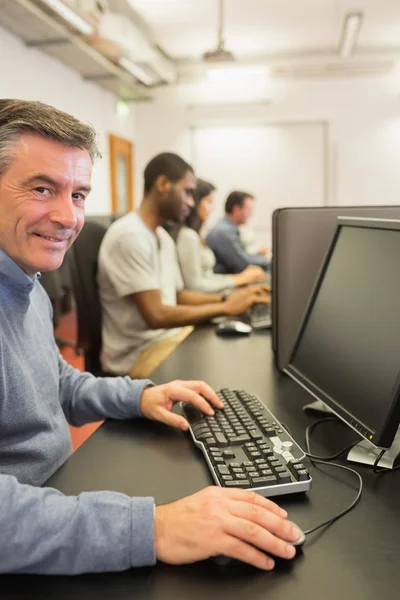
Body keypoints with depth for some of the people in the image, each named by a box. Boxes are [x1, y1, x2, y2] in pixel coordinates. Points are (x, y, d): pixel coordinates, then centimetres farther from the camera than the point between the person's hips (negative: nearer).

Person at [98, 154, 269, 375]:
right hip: (139, 358, -8)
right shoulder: (129, 236, -19)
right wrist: (226, 308, -17)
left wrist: (227, 297, 3)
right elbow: (156, 316, -23)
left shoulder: (164, 237, 10)